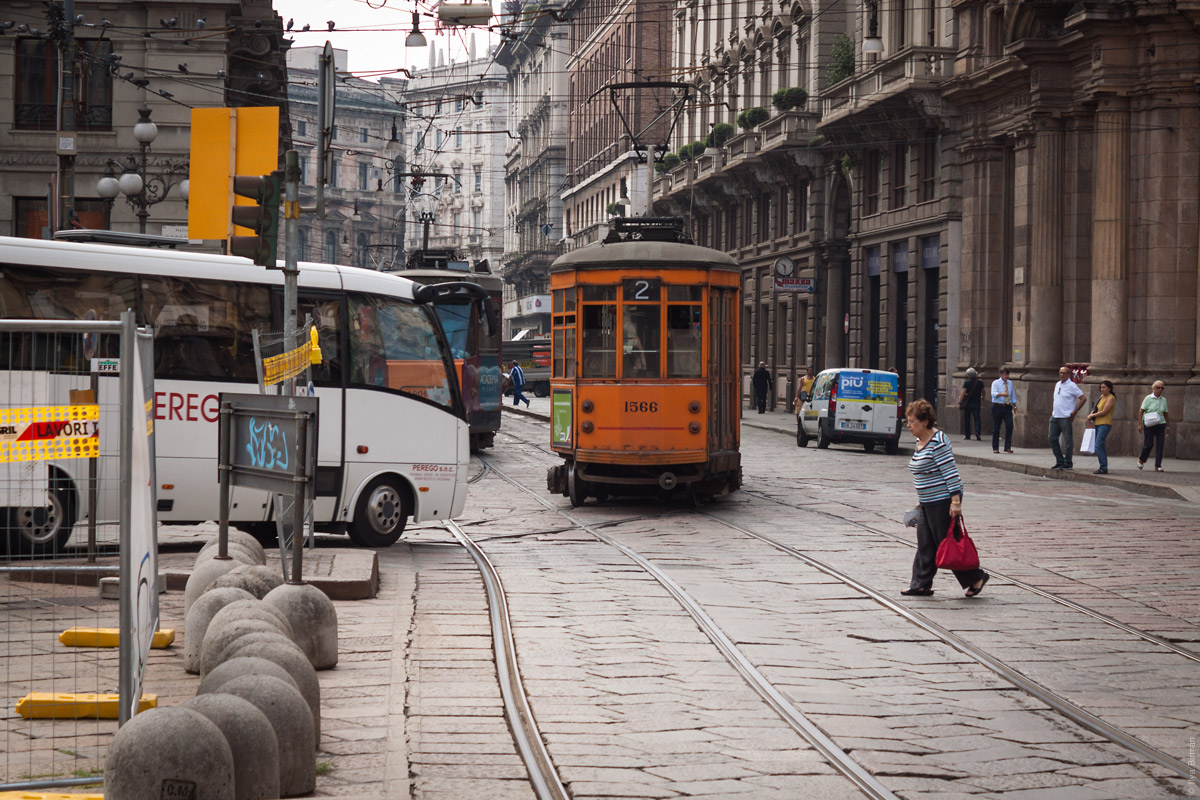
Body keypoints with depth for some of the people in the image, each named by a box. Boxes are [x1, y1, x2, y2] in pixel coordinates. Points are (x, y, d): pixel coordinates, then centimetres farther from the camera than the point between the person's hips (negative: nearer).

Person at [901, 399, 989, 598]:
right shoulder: (920, 441, 12)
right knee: (925, 545, 9)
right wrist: (921, 500, 22)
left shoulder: (938, 442, -18)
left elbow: (951, 473, -21)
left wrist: (955, 501, -24)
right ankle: (922, 584, 14)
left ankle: (976, 578, 9)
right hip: (928, 503, 10)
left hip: (942, 502, -9)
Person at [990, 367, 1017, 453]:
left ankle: (1007, 447, -6)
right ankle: (995, 448, 10)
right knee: (996, 428, 1)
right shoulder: (995, 383, -2)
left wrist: (1014, 405, 18)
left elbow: (1013, 395, 21)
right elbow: (994, 394, -18)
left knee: (1009, 426, -12)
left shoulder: (1010, 383, 13)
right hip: (998, 406, -3)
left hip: (1007, 407, 3)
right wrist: (1002, 394, -36)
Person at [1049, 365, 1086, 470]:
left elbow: (1083, 399, -12)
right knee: (1052, 438, 8)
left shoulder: (1072, 386, -9)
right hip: (1055, 417, 8)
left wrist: (1074, 412, -14)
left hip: (1066, 417, -8)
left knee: (1067, 441, -2)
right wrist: (1053, 411, 15)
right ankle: (1060, 461, 18)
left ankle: (1068, 463, 4)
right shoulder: (1057, 385, 15)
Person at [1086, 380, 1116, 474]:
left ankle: (1104, 468, -18)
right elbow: (1097, 408, 27)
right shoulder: (1102, 396, 16)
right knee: (1101, 446, 11)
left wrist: (1092, 415, -6)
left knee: (1099, 446, -17)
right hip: (1098, 424, 9)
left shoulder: (1111, 398, -10)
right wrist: (1091, 414, 6)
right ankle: (1103, 467, 16)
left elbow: (1104, 412, -17)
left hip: (1105, 424, -9)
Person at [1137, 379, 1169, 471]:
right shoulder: (1148, 398, -4)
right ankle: (1141, 460, 23)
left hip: (1160, 425, 4)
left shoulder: (1163, 400, 9)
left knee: (1160, 445, -4)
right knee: (1148, 444, -5)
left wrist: (1168, 426, 13)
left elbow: (1165, 414, 15)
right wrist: (1140, 424, -13)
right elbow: (1141, 411, -6)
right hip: (1149, 425, -4)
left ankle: (1158, 466, -2)